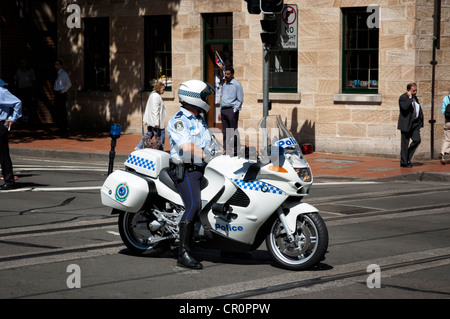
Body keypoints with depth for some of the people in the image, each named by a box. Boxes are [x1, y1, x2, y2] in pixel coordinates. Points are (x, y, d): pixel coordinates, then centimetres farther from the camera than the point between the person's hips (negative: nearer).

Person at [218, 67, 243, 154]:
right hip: (223, 110, 7)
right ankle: (226, 149, 8)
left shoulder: (237, 85, -4)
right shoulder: (224, 85, 18)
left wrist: (235, 111, -14)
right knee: (225, 131, 5)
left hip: (232, 110, -7)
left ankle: (235, 149, -4)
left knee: (233, 131, -7)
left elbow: (240, 100, -6)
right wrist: (220, 112, 18)